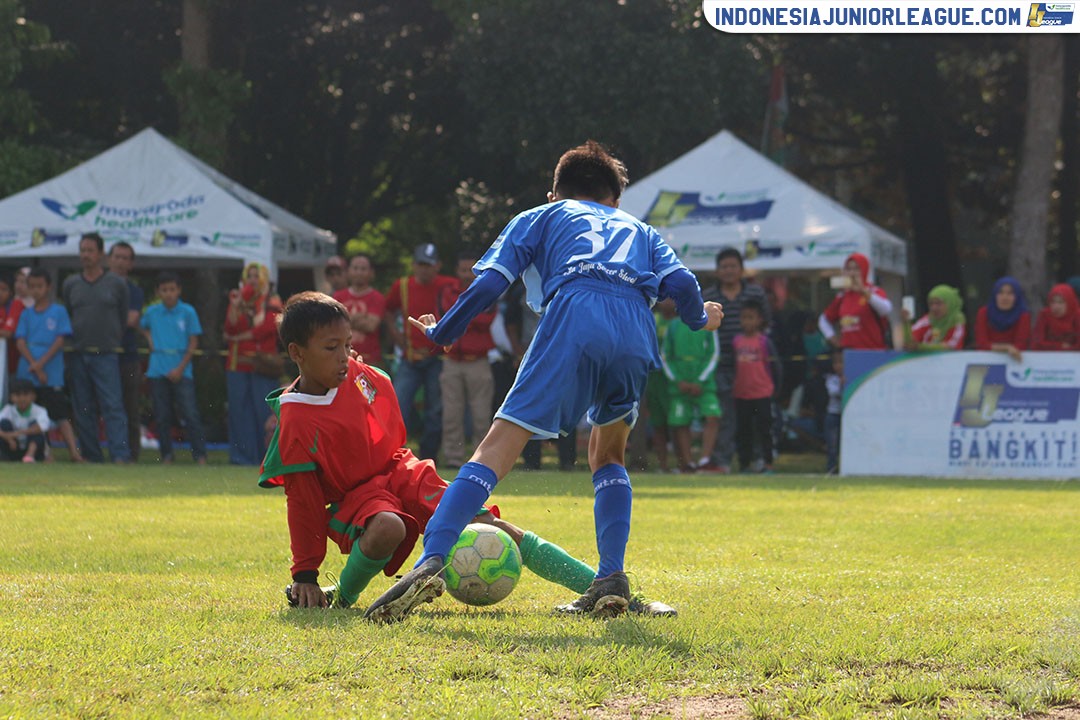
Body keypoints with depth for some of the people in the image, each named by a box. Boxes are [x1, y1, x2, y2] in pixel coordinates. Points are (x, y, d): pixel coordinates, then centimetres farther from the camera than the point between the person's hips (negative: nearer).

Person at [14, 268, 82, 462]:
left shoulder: (59, 311, 3)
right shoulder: (26, 314, 11)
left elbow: (60, 340, -3)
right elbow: (20, 342, 3)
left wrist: (41, 363, -13)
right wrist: (35, 366, -10)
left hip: (52, 375, -4)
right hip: (27, 374, 4)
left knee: (61, 414, -10)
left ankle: (74, 452, -17)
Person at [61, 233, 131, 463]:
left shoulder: (117, 284, 4)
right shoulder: (70, 284, 10)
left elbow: (124, 318, 9)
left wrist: (114, 342, 5)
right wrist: (71, 342, 10)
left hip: (106, 355, -3)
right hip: (78, 355, 3)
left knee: (113, 406, -12)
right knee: (83, 409, 5)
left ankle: (120, 454, -18)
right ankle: (91, 455, 10)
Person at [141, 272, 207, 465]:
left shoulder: (188, 312, -1)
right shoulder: (152, 312, 7)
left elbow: (193, 344, -1)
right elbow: (143, 326, 29)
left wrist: (180, 368, -9)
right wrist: (150, 341, 8)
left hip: (181, 371, -3)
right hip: (158, 371, 3)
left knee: (190, 414, -9)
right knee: (162, 417, 5)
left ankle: (200, 455, -8)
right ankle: (166, 455, 13)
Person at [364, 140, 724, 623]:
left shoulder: (541, 217, 32)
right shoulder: (639, 230, 37)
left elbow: (490, 280, 18)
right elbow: (680, 283, 19)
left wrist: (441, 334, 29)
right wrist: (700, 319, 40)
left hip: (573, 316, -3)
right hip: (637, 332, 3)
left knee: (499, 446, -9)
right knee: (608, 455, 24)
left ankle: (432, 560, -26)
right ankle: (611, 579, 8)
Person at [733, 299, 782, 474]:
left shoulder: (764, 342, -6)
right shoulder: (736, 341, 6)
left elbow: (774, 365, -2)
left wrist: (774, 387, -1)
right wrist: (731, 386, 14)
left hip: (762, 394, -4)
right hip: (741, 394, 4)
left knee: (764, 429, 0)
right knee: (742, 431, 7)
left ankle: (768, 463, 5)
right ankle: (745, 463, 14)